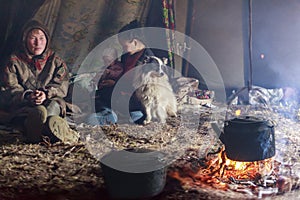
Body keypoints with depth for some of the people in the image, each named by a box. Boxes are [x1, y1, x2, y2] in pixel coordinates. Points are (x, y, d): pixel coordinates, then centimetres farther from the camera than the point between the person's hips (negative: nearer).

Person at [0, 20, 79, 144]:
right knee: (41, 111, -36)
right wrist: (27, 96, -19)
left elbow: (62, 85, 5)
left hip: (51, 102, 1)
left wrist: (46, 94, -16)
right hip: (23, 105, -1)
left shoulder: (55, 60, 14)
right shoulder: (14, 61, 8)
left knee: (54, 104, -36)